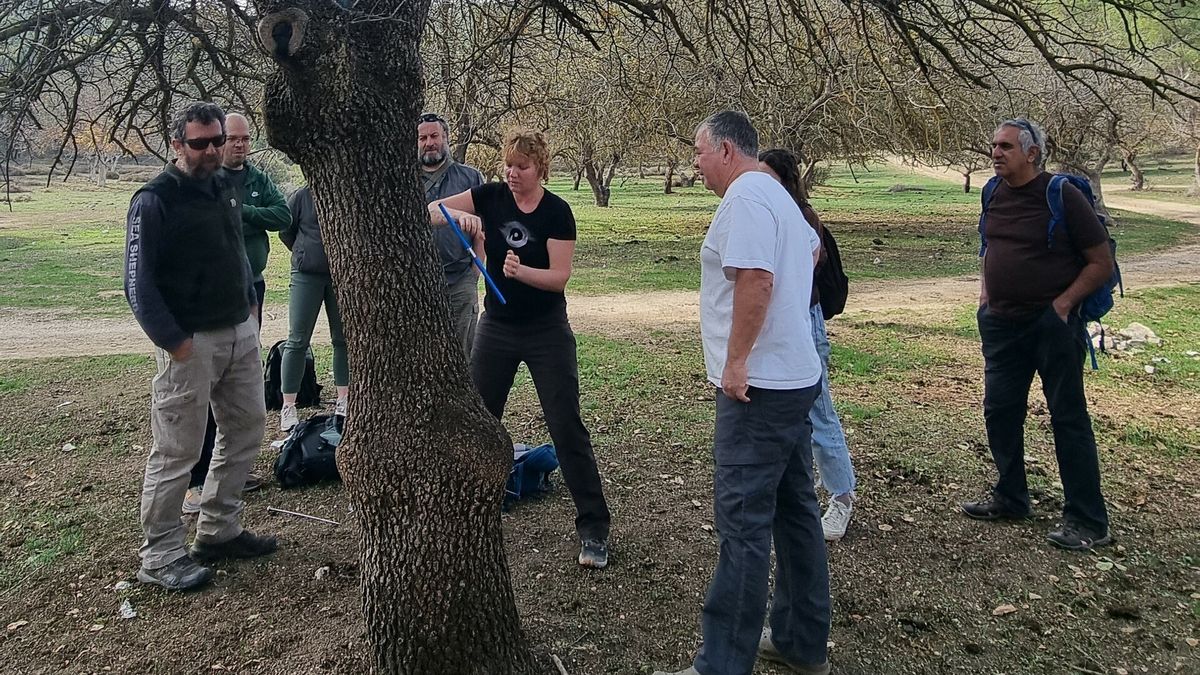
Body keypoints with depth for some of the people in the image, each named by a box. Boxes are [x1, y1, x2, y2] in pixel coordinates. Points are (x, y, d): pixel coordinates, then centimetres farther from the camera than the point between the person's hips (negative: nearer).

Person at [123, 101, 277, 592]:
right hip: (191, 342, -8)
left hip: (241, 333, 8)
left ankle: (217, 531, 28)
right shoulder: (154, 200, -11)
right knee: (178, 451, -2)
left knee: (245, 430, 14)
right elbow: (139, 283, -14)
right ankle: (161, 557, 12)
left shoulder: (225, 189, 11)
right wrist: (173, 341, -18)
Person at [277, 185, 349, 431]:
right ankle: (288, 406, 4)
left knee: (343, 338, 9)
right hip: (307, 275, -1)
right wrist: (305, 254, 8)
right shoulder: (303, 196, -2)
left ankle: (343, 401, 20)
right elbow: (285, 231, 7)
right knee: (297, 340, -1)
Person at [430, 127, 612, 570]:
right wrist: (459, 215, -28)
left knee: (567, 429, -4)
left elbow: (559, 276, -17)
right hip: (496, 329, 4)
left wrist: (521, 271, -35)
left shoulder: (556, 212, -12)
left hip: (547, 333, -4)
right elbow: (431, 211, -8)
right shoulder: (491, 197, -3)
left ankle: (593, 528, 4)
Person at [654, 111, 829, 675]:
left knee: (743, 522, -8)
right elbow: (813, 247, 37)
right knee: (795, 508, 15)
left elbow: (756, 278, -25)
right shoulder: (778, 195, 20)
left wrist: (735, 362, -22)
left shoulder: (745, 197, -13)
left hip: (759, 385, -11)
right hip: (796, 376, 11)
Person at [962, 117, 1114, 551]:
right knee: (999, 412, 12)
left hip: (1052, 324, -6)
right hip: (1001, 322, 7)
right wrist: (986, 295, 10)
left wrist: (1062, 304, -15)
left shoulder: (1062, 195, -13)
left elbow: (1102, 262, -8)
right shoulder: (994, 194, 5)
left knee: (1068, 418, 0)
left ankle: (1088, 522, 9)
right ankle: (1010, 498, 29)